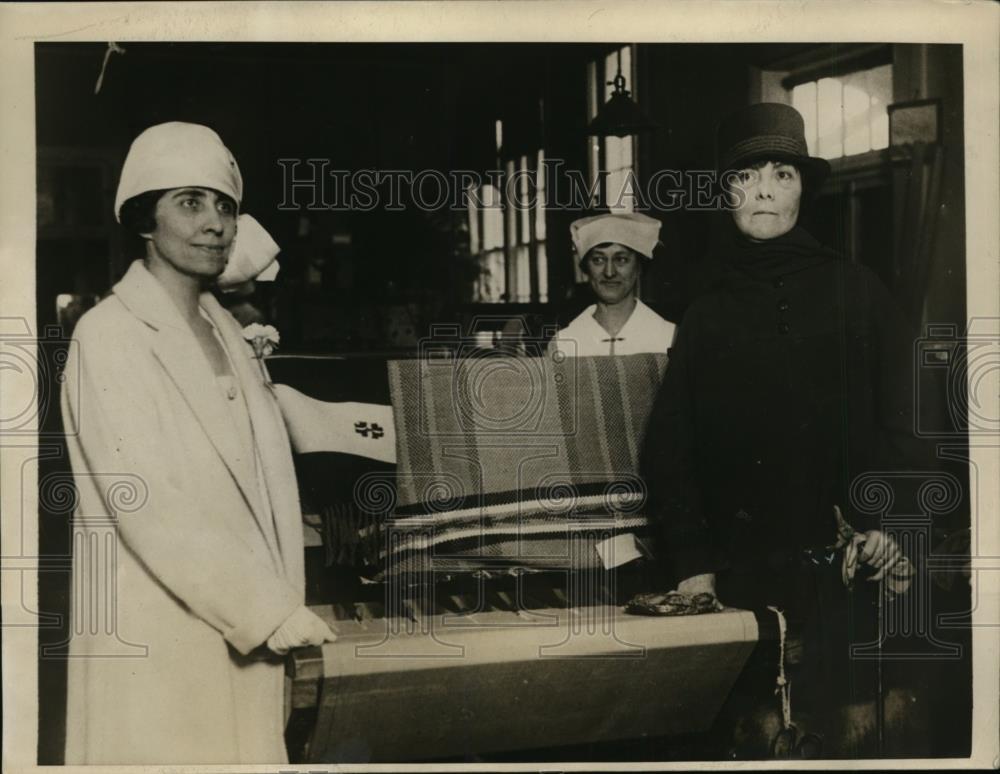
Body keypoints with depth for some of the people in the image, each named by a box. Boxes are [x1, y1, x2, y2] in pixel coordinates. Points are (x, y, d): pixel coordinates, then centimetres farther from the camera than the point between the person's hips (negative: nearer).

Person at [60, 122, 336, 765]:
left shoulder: (227, 331, 12)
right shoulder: (110, 334, -10)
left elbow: (261, 480, 10)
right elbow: (148, 507, -17)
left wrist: (279, 606, 1)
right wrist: (271, 611, -14)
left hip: (247, 624, 6)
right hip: (158, 638, -6)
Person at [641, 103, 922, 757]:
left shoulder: (855, 292, 5)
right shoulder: (705, 318, 9)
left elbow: (902, 416, 1)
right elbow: (667, 449, 5)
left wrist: (887, 519, -12)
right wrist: (692, 561, -3)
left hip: (841, 568, -1)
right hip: (741, 574, 1)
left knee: (828, 723, 1)